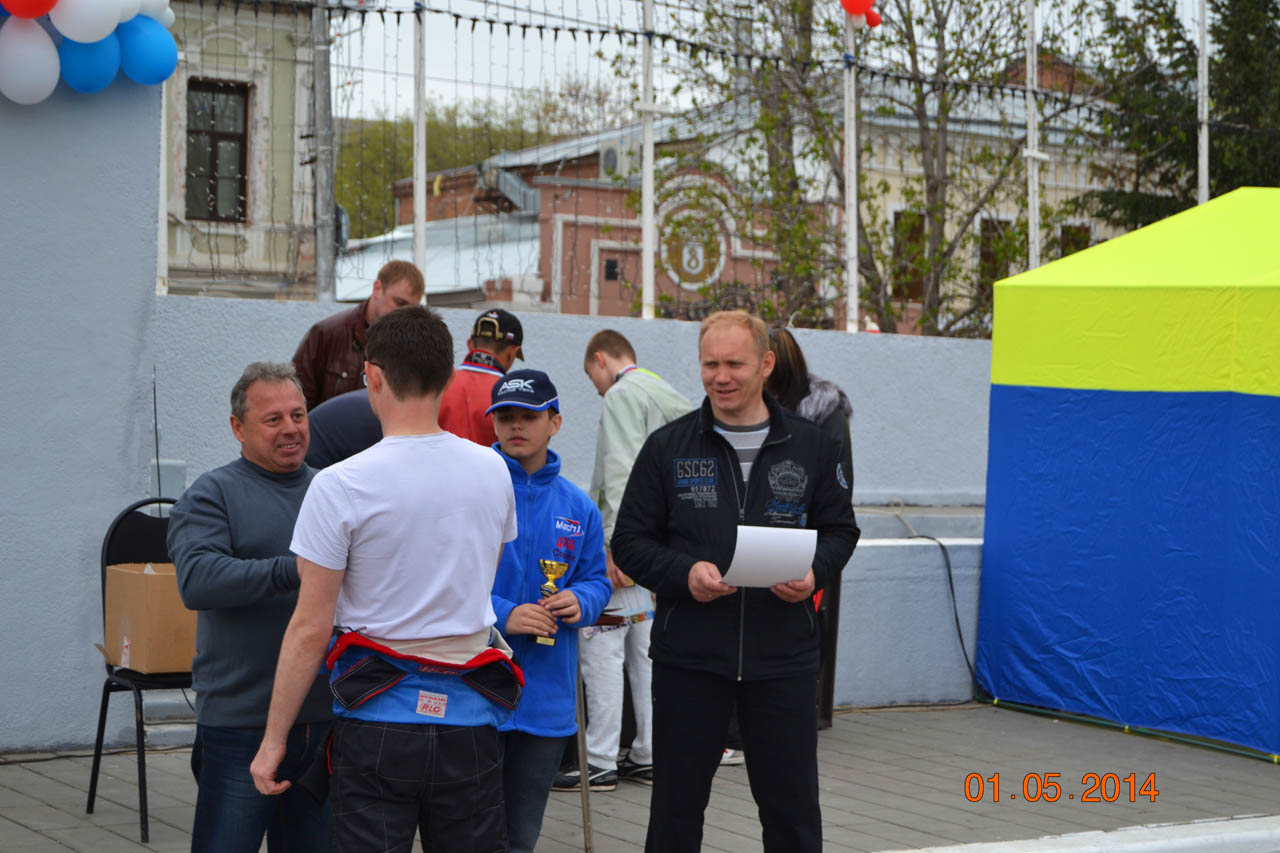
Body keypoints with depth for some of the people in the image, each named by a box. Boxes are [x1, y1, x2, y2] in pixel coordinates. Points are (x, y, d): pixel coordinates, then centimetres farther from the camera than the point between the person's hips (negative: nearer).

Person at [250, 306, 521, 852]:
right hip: (470, 721, 4)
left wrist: (273, 738, -3)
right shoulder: (493, 472, 2)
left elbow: (311, 628, -11)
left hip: (378, 721, -4)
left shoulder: (341, 486, -12)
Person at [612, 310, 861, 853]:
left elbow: (840, 529, 13)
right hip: (688, 657, 0)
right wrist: (683, 574, -15)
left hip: (783, 659, 1)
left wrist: (815, 572, -9)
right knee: (677, 802, 9)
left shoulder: (810, 447, 5)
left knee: (793, 805, 7)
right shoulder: (667, 447, 2)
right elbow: (630, 540, 3)